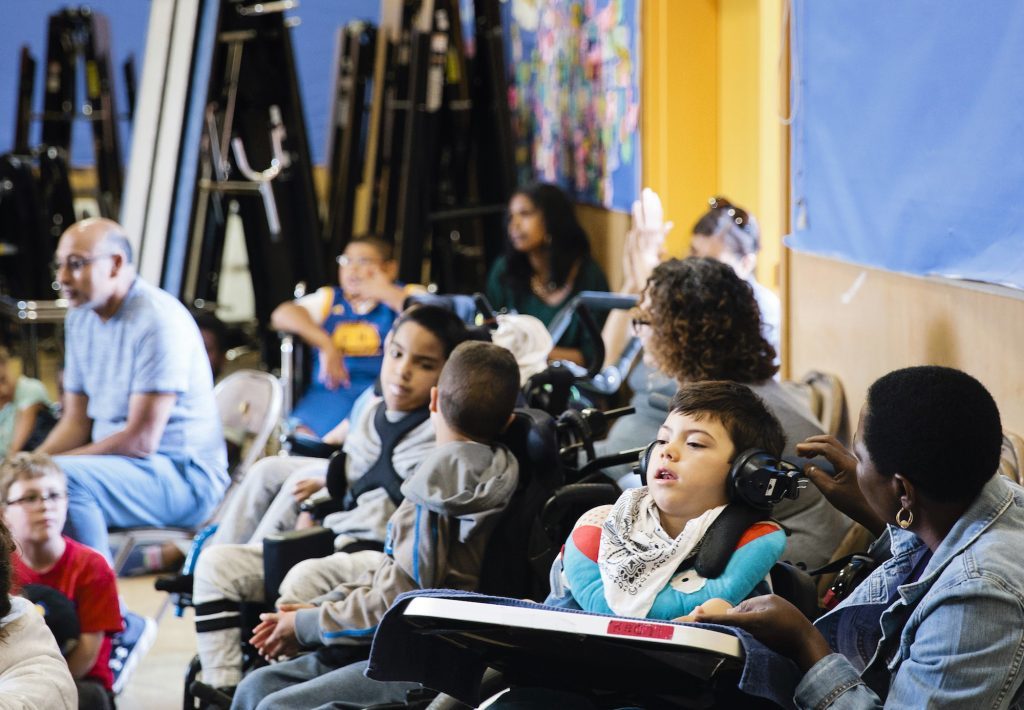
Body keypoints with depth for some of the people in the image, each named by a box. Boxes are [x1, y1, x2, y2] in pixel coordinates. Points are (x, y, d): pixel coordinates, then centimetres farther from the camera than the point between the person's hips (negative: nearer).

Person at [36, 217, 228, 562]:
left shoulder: (158, 320, -17)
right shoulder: (80, 319, 11)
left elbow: (141, 441, -20)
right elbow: (76, 421, 14)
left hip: (185, 478, -9)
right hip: (116, 464, 9)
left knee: (63, 479, -31)